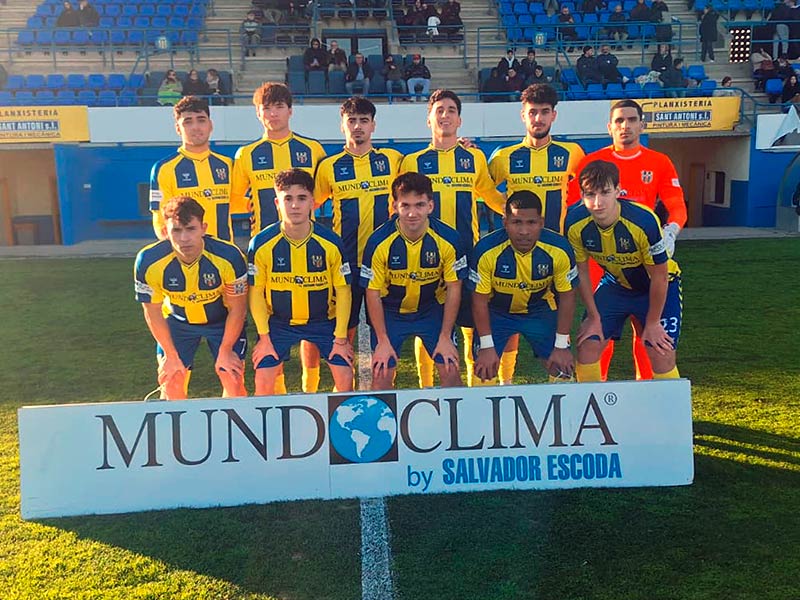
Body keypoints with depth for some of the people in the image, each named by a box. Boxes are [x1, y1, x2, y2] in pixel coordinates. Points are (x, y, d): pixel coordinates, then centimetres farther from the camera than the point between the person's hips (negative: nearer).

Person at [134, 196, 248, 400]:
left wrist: (225, 351, -9)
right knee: (171, 383, -3)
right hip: (177, 321, 1)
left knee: (234, 382, -7)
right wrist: (171, 356, -6)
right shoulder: (148, 261, -29)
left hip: (223, 321, -1)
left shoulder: (229, 257, -33)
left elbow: (237, 309, -17)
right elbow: (153, 313, -12)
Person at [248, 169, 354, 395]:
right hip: (278, 322, 0)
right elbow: (256, 292, -6)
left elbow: (343, 290, -8)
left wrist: (340, 338, -7)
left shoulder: (331, 242, -16)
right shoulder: (261, 243, -17)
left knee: (345, 379, -7)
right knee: (263, 382, -7)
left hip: (324, 320, 0)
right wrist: (264, 337, -6)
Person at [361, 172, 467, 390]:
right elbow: (373, 293, -13)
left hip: (433, 309, 1)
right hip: (390, 312, -1)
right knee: (381, 374, -5)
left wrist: (445, 337, -8)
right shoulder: (379, 241, -23)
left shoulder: (448, 239, -20)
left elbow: (453, 288, -9)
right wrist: (383, 341, -11)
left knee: (451, 371, -4)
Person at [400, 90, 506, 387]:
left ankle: (475, 383, 16)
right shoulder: (412, 161, 6)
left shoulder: (474, 158, 9)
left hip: (467, 253, 1)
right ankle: (425, 388, 18)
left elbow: (490, 194, 20)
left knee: (472, 324, 2)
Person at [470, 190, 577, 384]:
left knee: (563, 369, -1)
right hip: (496, 312, -1)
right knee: (484, 370, -12)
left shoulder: (559, 249, -24)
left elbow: (566, 296, -11)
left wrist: (561, 346, -9)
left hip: (540, 311, 2)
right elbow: (480, 300, -17)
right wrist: (487, 346, -17)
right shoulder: (486, 250, -29)